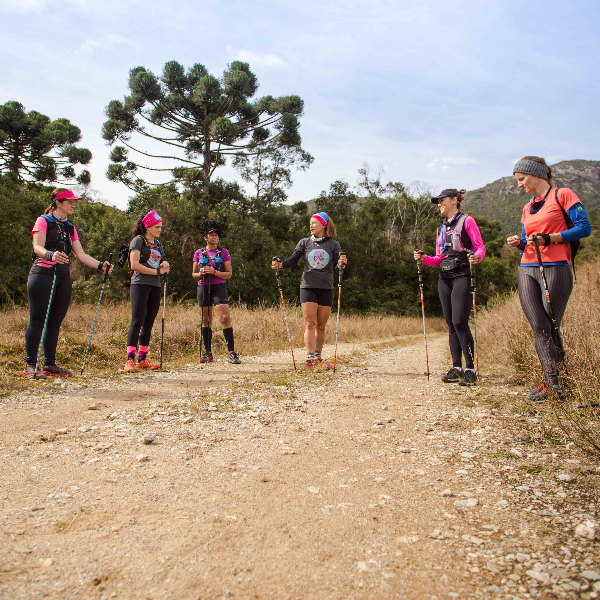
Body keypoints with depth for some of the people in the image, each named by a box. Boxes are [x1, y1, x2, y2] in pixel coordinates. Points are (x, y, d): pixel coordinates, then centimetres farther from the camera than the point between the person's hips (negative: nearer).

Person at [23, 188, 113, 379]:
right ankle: (31, 366, -2)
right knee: (37, 321, -6)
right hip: (43, 274, -6)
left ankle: (50, 364, 14)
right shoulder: (43, 221, 0)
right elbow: (37, 247, -15)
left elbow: (81, 255, 12)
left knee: (55, 322, 7)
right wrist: (50, 254, -36)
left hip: (63, 278, 6)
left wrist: (100, 265, -3)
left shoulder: (70, 227, 18)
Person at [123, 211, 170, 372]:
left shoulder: (158, 244, 20)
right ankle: (130, 359, -13)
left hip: (155, 286, 7)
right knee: (137, 321, -12)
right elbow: (135, 265, -13)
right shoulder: (138, 240, -2)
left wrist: (164, 265, 2)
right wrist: (157, 271, -12)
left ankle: (142, 359, 11)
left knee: (149, 322, 6)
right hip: (140, 284, -7)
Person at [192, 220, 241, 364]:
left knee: (225, 318, -14)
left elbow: (229, 274, 0)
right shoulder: (199, 253, 9)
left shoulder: (224, 252, 4)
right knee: (206, 320, 6)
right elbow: (193, 274, 12)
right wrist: (201, 273, -11)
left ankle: (232, 353, -12)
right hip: (203, 288, 2)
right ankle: (208, 354, 14)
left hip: (219, 287, -2)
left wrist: (214, 272, -15)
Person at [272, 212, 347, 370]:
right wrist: (280, 264, -16)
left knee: (321, 326, 7)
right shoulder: (304, 243, 8)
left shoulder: (333, 244, 5)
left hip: (326, 288, 1)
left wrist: (341, 262, -29)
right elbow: (293, 259, 2)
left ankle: (318, 357, 19)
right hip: (308, 287, 0)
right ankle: (310, 359, -12)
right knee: (310, 324, -9)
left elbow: (338, 263, -6)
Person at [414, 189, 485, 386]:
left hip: (462, 276, -7)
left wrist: (476, 257, -27)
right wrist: (424, 258, 2)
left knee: (459, 322, -14)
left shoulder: (467, 221, 0)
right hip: (445, 277, 7)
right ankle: (456, 368, 11)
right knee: (451, 324, 5)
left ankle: (470, 369, -6)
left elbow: (480, 247, -6)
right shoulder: (441, 228, 20)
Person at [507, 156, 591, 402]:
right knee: (539, 328, -5)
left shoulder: (563, 195, 2)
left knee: (550, 328, -3)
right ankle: (554, 382, -5)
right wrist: (519, 243, 2)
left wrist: (550, 238, -16)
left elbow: (584, 227, -6)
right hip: (527, 271, 6)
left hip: (555, 269, -5)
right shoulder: (528, 208, 21)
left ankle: (550, 383, 6)